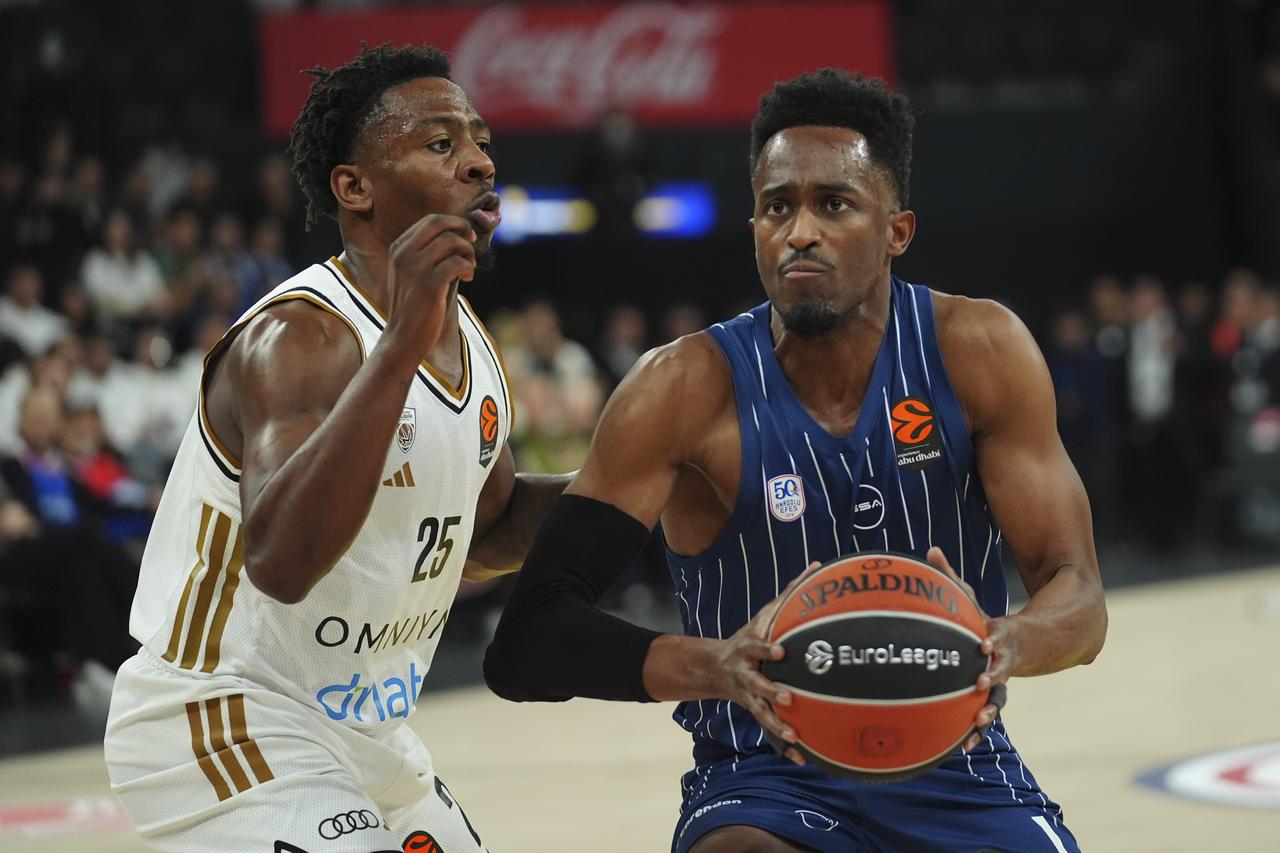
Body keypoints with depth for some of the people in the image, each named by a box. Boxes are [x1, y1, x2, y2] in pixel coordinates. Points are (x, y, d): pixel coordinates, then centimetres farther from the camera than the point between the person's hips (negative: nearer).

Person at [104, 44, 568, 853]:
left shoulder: (469, 342, 5)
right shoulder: (301, 339, -22)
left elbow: (484, 532, 22)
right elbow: (280, 559, -39)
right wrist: (401, 343, -42)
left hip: (362, 726, 9)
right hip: (220, 723, -9)